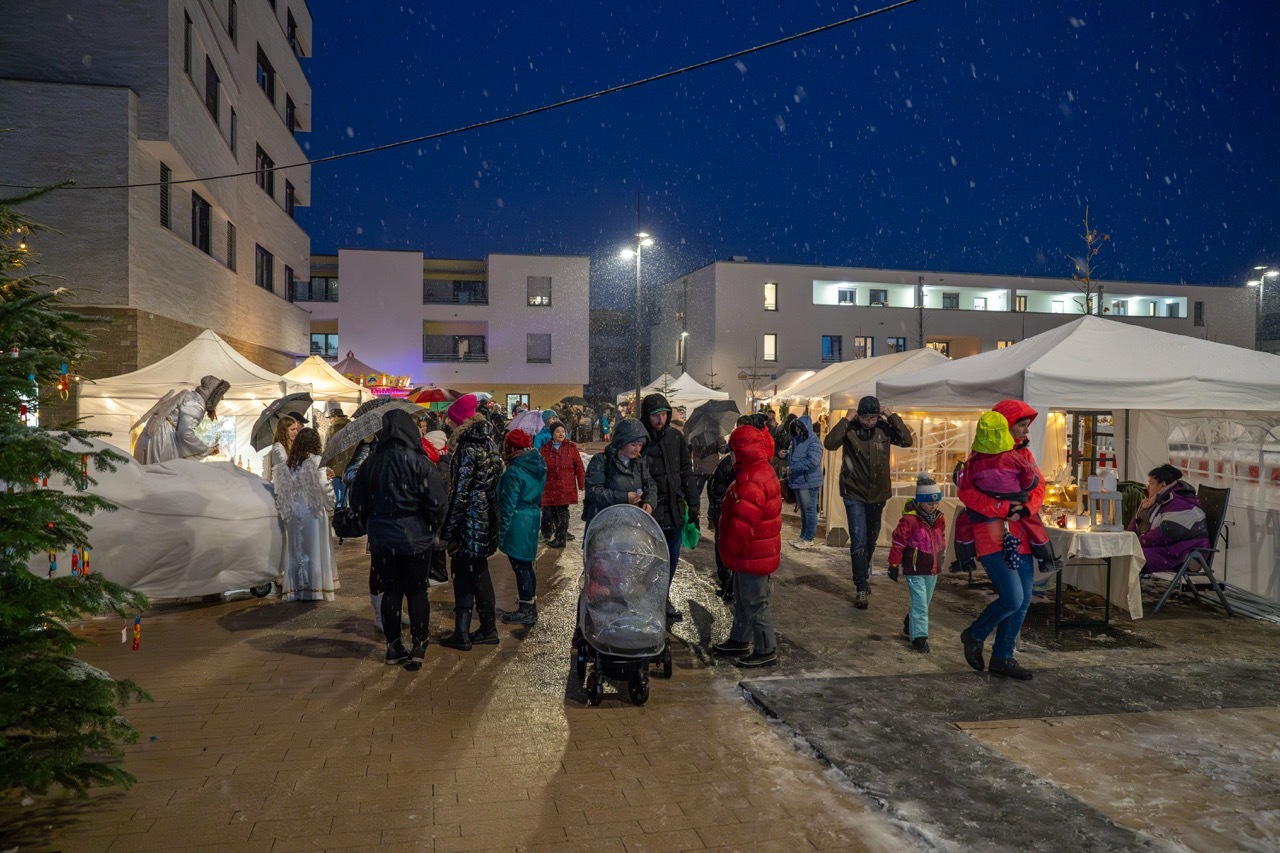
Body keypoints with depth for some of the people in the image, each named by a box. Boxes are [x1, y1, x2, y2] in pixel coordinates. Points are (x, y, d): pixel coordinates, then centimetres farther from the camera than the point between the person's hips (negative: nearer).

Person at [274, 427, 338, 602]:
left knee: (295, 550, 11)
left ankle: (295, 588, 15)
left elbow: (277, 489, 2)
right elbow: (325, 489, -13)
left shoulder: (286, 465, 5)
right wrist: (331, 506, 2)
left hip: (292, 514, 4)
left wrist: (283, 510, 9)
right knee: (315, 548, 3)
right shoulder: (316, 462, -9)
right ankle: (314, 589, 5)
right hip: (313, 512, -4)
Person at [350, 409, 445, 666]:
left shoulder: (370, 463, -1)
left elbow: (358, 502, 6)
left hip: (381, 539, 3)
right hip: (415, 539, -3)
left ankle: (393, 647, 18)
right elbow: (436, 502, -14)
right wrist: (432, 530, 1)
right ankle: (418, 645, 9)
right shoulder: (419, 462, -13)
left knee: (391, 591, 12)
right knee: (417, 590, 9)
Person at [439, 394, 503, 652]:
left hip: (470, 520, -8)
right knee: (480, 572, 16)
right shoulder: (488, 443, 9)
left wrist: (448, 528, -12)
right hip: (487, 518, 8)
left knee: (463, 575, 1)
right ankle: (488, 628, 22)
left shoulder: (468, 448, -17)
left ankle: (461, 634, 7)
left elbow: (460, 492, -17)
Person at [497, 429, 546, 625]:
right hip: (533, 519, 9)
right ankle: (530, 606, 27)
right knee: (527, 565, 17)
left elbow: (508, 505, -17)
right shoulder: (538, 467, 7)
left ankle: (526, 611, 7)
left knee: (520, 566, 0)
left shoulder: (514, 472, -18)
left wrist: (501, 533, -10)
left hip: (518, 523, -9)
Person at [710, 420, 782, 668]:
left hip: (753, 554, -11)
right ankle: (740, 640, 36)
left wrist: (727, 548, -14)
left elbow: (742, 524, -29)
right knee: (742, 599, 22)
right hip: (754, 552, 11)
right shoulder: (761, 471, 9)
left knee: (755, 603, 1)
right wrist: (730, 547, 20)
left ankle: (767, 651, 13)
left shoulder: (752, 482, -27)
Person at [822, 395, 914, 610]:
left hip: (878, 493, 4)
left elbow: (907, 440, -16)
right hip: (854, 494, -4)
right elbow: (829, 443, -28)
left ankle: (864, 572, 46)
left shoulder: (884, 428, -5)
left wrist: (892, 417, -18)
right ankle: (862, 588, 0)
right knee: (858, 541, -7)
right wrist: (846, 420, -26)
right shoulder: (850, 429, -13)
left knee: (871, 539, 20)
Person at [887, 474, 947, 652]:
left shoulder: (939, 519, 4)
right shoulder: (909, 520, -17)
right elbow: (898, 543, -13)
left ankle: (910, 624, 39)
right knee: (920, 603, -9)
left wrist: (940, 560, 25)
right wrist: (894, 565, -10)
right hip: (915, 569, -7)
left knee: (924, 602, 18)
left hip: (932, 570, 7)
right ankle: (919, 637, -4)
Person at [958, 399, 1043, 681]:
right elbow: (965, 491, -16)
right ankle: (974, 635, 12)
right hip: (993, 537, -8)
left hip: (1020, 536, 8)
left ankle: (1002, 658, 21)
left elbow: (1039, 487, 11)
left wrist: (1025, 509, -9)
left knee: (1023, 601, 8)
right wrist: (1004, 508, -18)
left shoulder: (1024, 454, 13)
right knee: (1012, 599, -15)